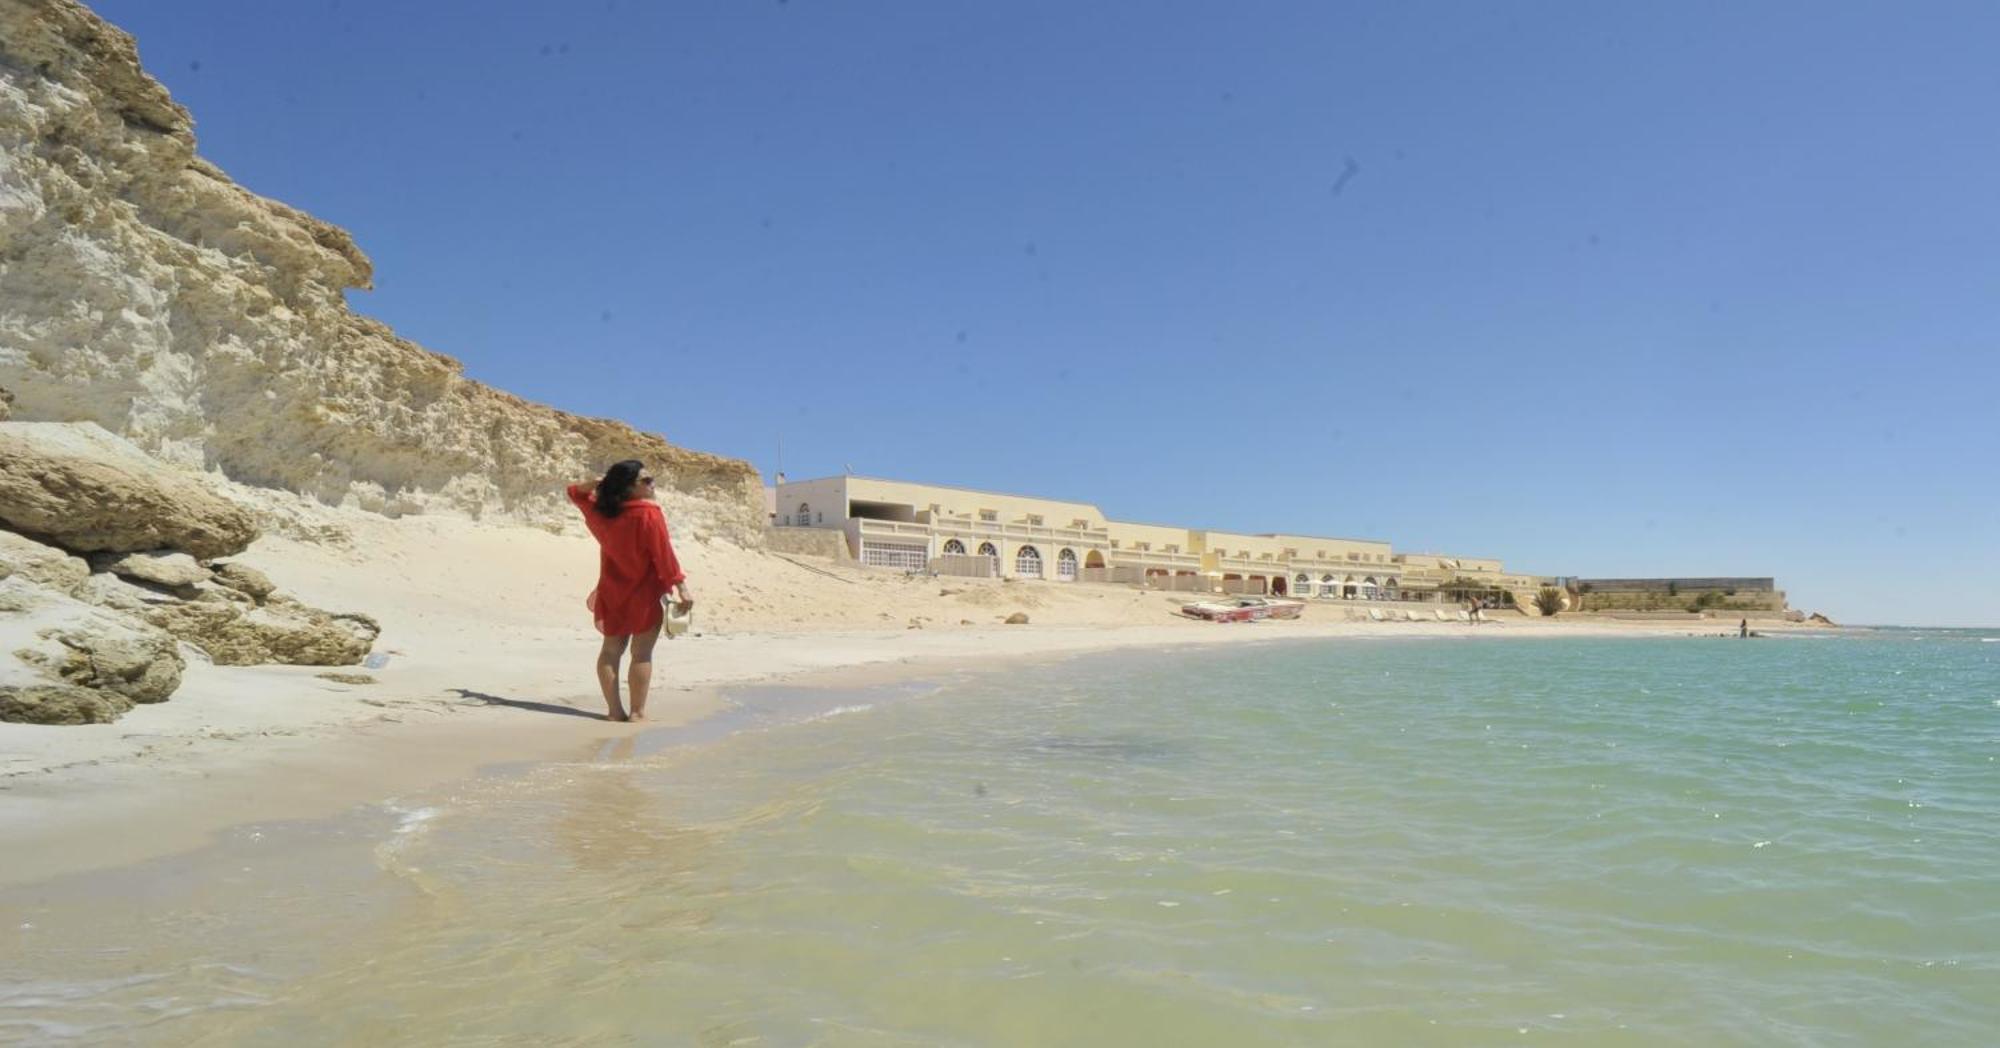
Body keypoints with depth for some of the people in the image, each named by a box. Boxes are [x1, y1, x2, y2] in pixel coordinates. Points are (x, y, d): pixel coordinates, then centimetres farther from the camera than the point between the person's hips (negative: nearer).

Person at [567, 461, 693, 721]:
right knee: (641, 653, -2)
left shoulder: (602, 512, 3)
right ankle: (638, 712, -1)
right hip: (645, 594, -6)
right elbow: (664, 554, -18)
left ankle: (614, 710, 10)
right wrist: (681, 586, -14)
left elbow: (575, 492, 21)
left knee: (611, 649, 11)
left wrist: (596, 485, 1)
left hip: (613, 594, 6)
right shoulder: (648, 514, -16)